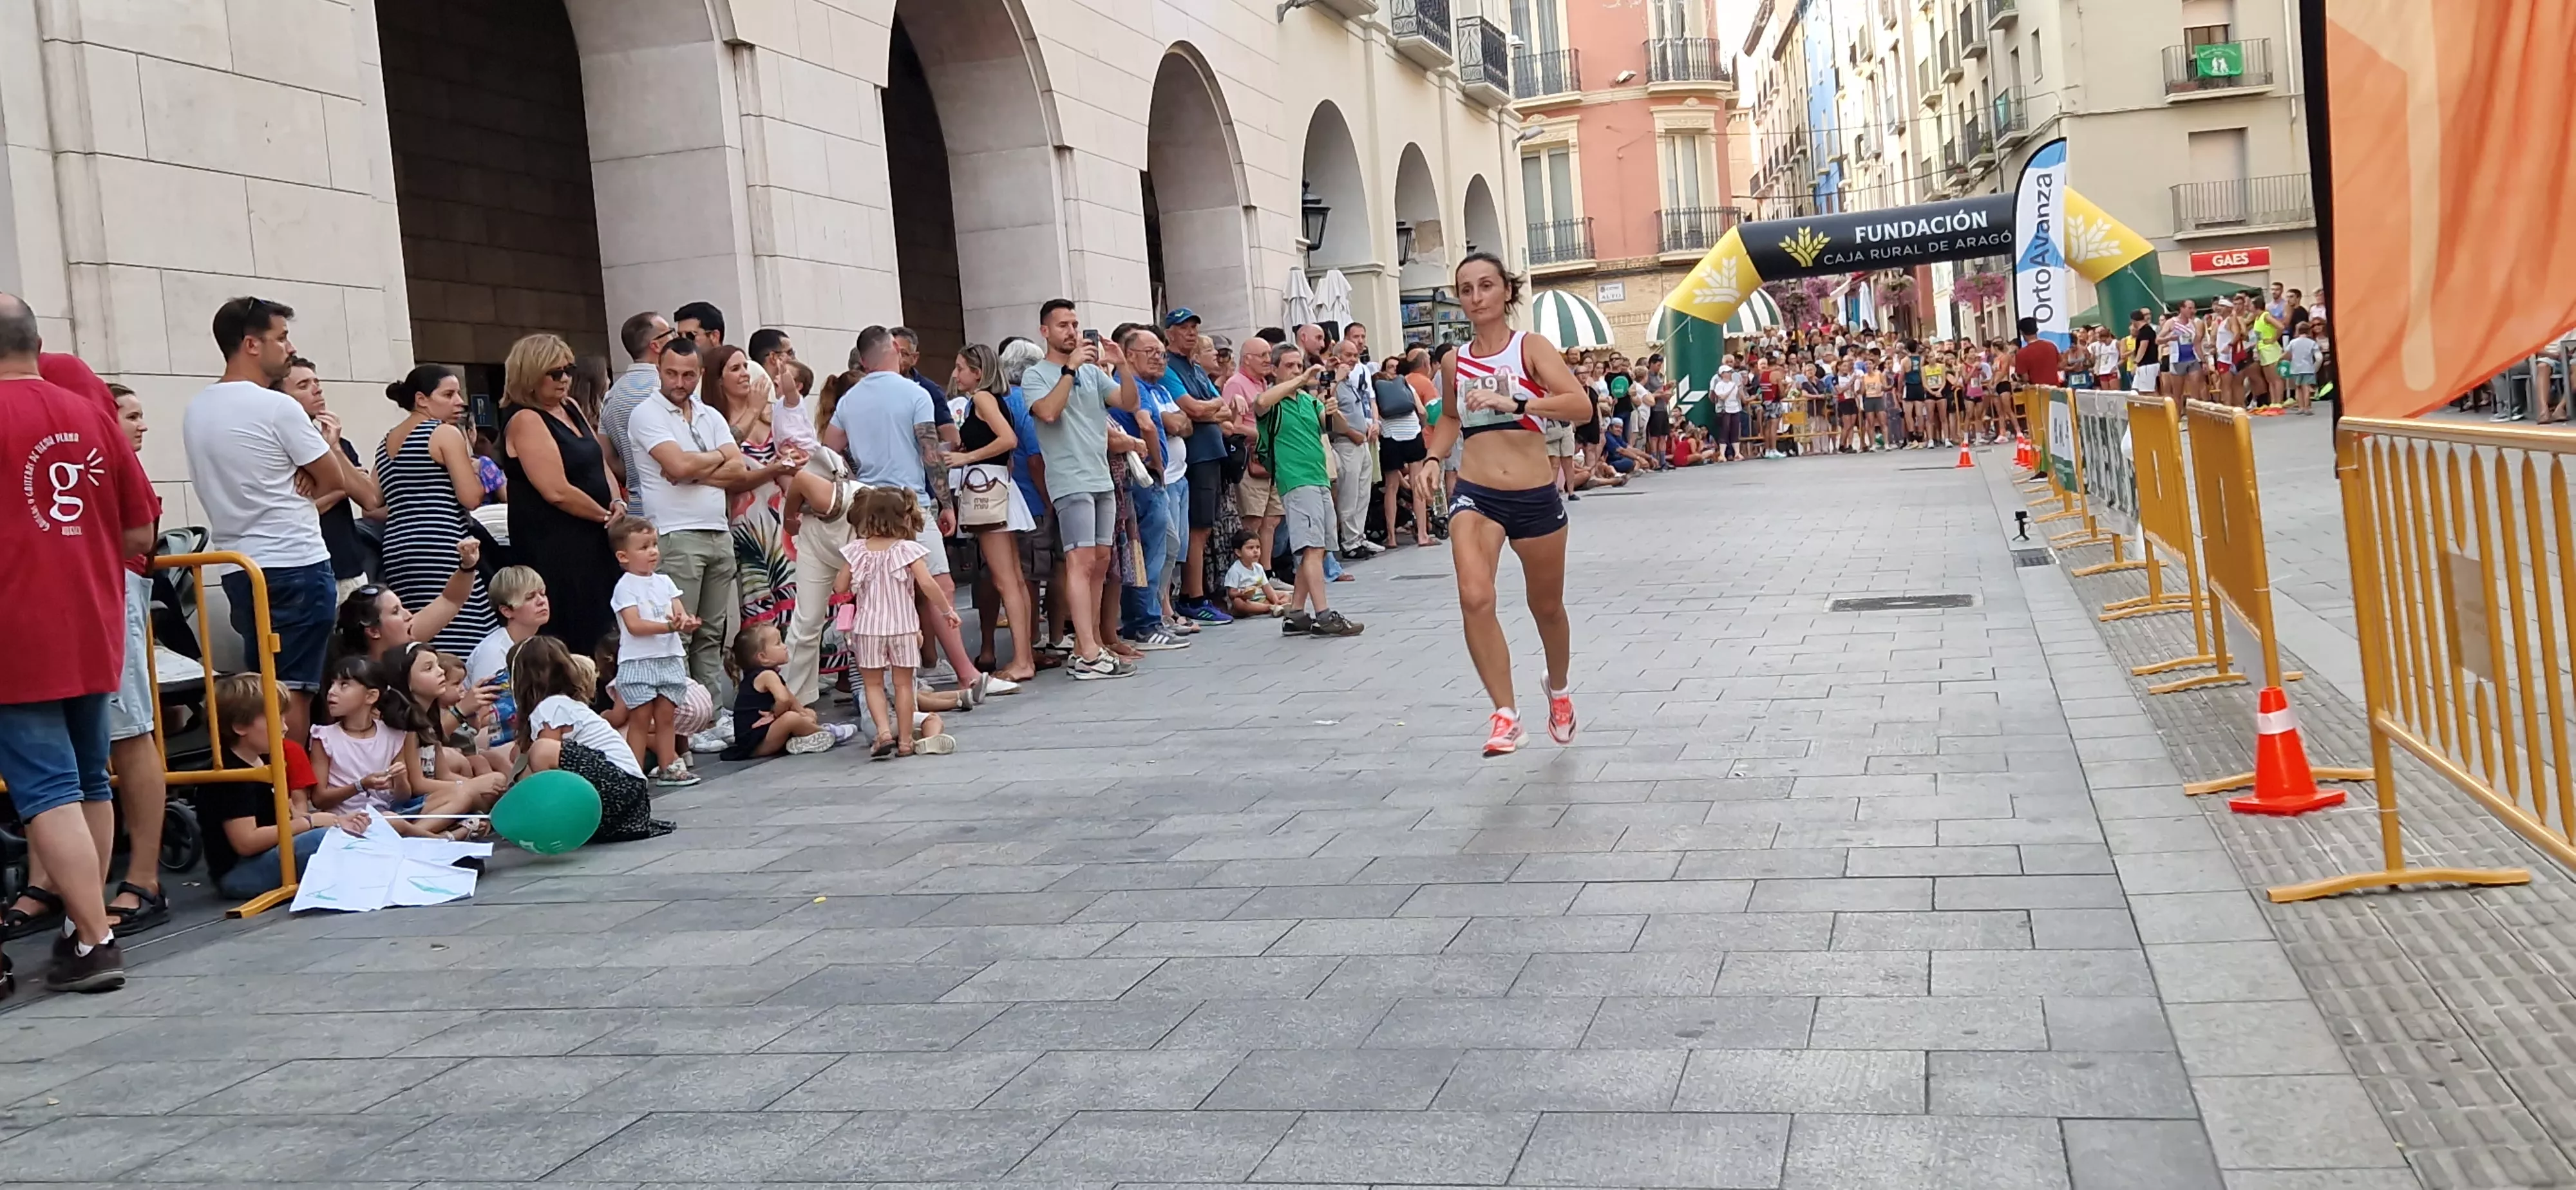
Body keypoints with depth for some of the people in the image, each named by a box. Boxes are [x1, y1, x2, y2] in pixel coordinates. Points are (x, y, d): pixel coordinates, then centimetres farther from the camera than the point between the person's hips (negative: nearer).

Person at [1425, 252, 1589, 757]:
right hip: (1475, 495, 1)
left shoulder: (1531, 347, -5)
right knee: (1475, 598, -23)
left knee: (1547, 607, 16)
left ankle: (1559, 690, 45)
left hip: (1535, 497, -1)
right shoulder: (1456, 360, 6)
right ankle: (1505, 715, -14)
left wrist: (1513, 403, -31)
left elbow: (1580, 403, -20)